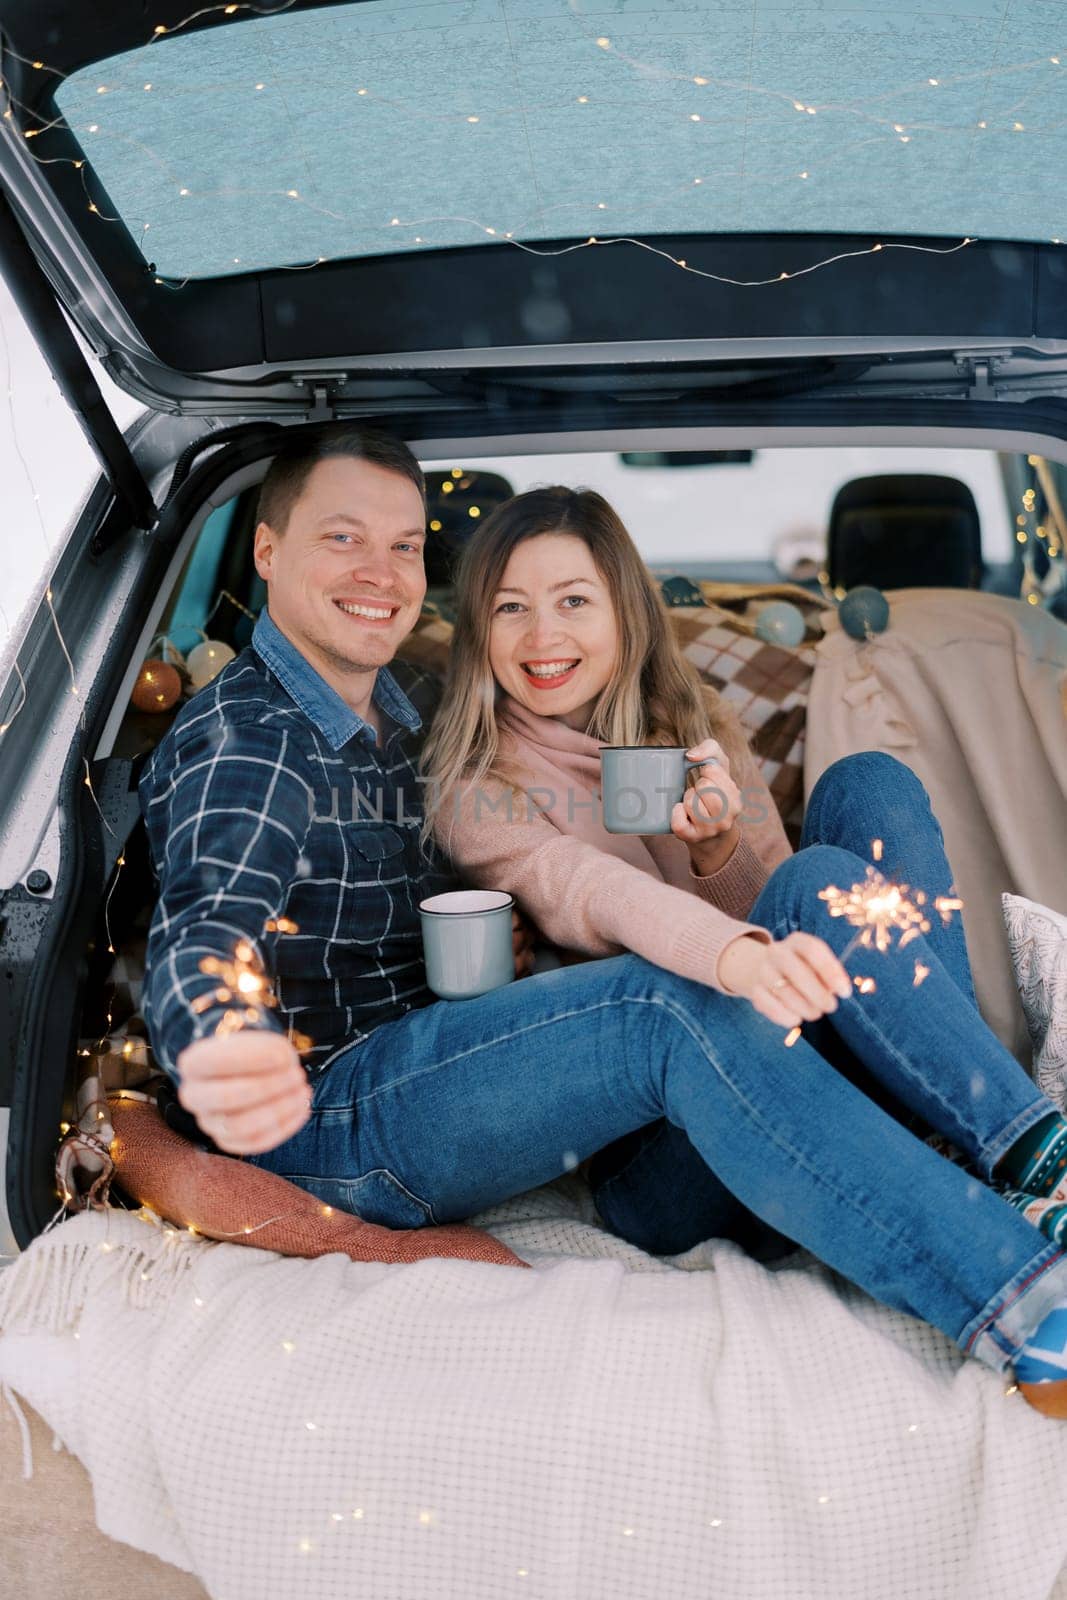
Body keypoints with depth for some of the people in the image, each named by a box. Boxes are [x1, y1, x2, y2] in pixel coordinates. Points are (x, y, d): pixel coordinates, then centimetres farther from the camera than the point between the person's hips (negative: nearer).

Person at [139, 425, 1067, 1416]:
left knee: (823, 890, -10)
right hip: (329, 1119, -7)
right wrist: (218, 1046, -51)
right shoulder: (242, 737, -8)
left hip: (454, 1055, 7)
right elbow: (206, 929, -27)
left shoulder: (411, 708, 16)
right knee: (665, 1004, -35)